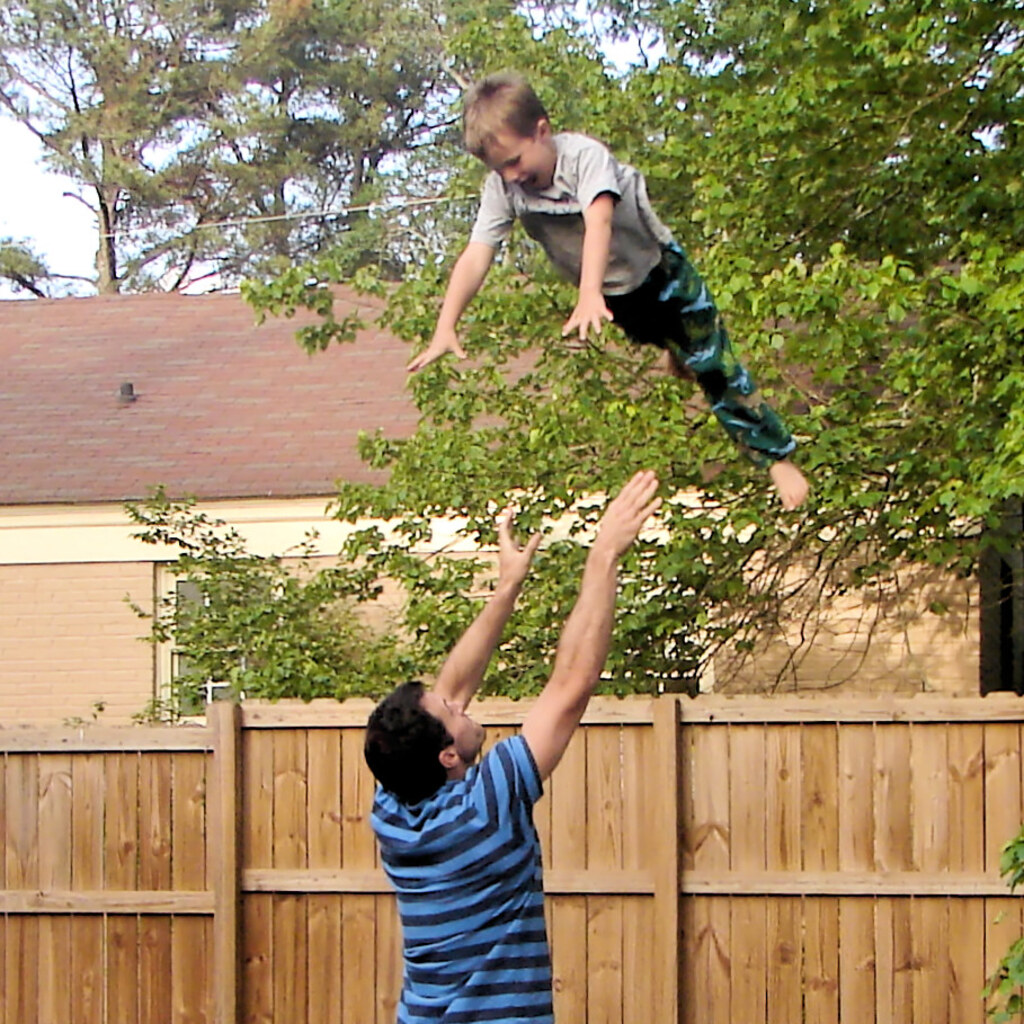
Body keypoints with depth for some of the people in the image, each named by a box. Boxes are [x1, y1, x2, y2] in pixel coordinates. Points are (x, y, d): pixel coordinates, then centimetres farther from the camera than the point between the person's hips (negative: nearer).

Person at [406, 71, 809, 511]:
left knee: (714, 369, -6)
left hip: (659, 272, -5)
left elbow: (599, 221, -50)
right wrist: (445, 330, -38)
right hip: (611, 295, 5)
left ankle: (777, 458, 3)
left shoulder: (585, 156, -34)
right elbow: (475, 256, -26)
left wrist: (590, 296, -67)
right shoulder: (502, 187, -21)